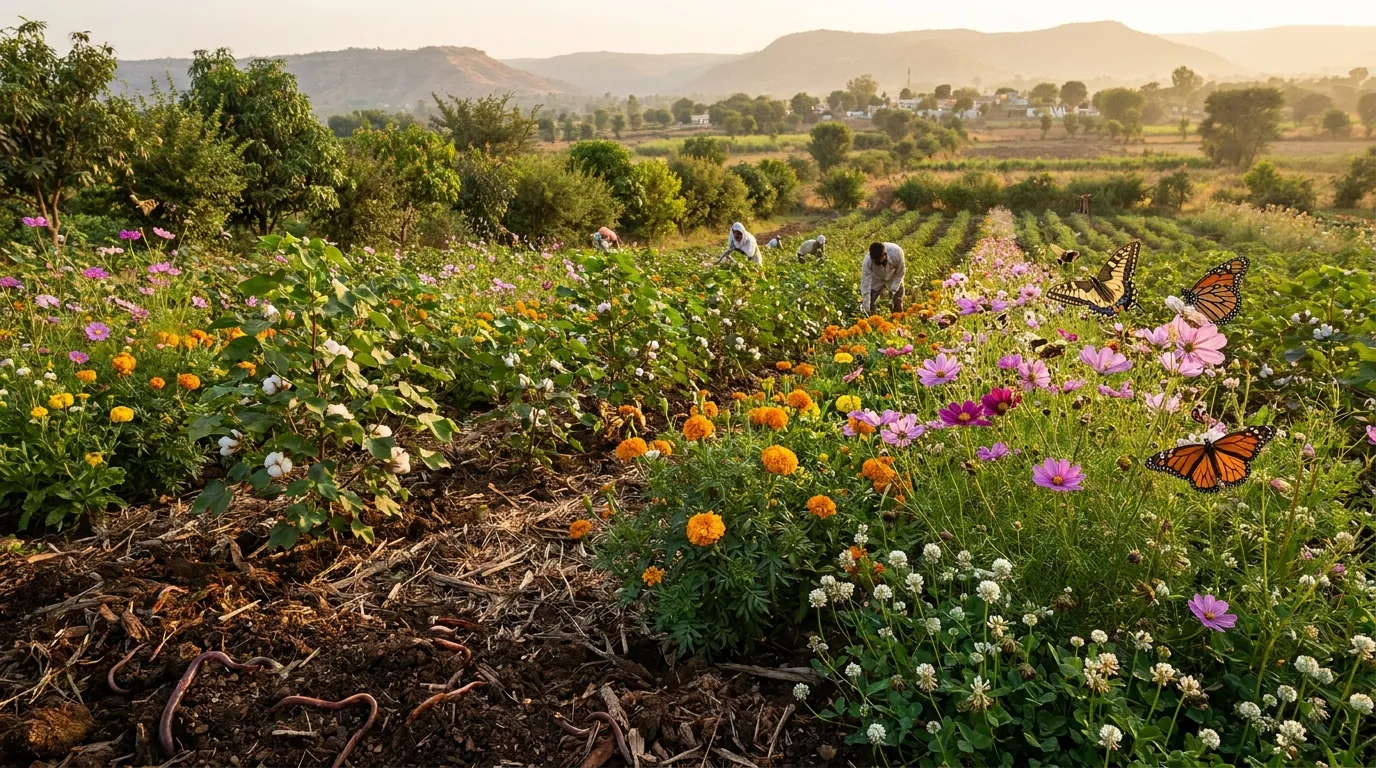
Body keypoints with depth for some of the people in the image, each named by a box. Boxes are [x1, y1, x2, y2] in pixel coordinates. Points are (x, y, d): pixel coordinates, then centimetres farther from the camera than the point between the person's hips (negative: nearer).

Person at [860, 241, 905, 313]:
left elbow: (900, 273, -18)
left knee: (898, 307, 6)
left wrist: (893, 290, -25)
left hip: (894, 278, 1)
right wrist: (866, 308, -35)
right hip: (876, 280, -1)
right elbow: (865, 284, -33)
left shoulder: (896, 252, -36)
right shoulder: (867, 261, -37)